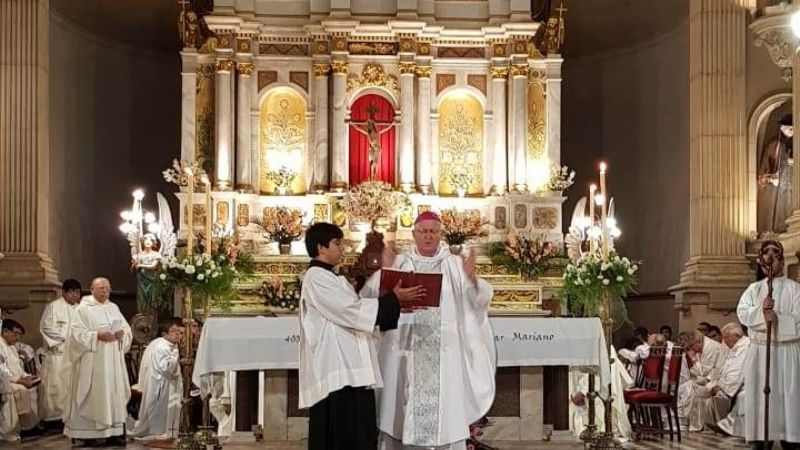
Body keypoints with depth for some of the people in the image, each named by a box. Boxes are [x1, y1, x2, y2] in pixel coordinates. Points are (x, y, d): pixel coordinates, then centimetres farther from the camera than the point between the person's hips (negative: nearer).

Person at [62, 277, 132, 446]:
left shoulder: (114, 308, 15)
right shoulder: (83, 309, -3)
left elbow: (127, 329, 13)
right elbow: (77, 333, -12)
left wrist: (122, 334, -9)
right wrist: (97, 336, -22)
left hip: (113, 361, 6)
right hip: (92, 361, -6)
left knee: (114, 392, 4)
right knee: (93, 395, -6)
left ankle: (113, 432, 9)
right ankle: (89, 433, -2)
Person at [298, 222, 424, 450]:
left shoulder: (331, 279, 22)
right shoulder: (316, 278, -8)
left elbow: (353, 313, 18)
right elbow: (353, 311, -15)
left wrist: (395, 302, 8)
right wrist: (394, 299, -8)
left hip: (350, 368, 10)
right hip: (336, 371, -10)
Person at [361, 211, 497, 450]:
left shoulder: (455, 265, 9)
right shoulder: (399, 263, 8)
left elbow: (478, 299, 2)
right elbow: (372, 296, -2)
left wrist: (472, 277, -17)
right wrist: (384, 271, -19)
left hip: (444, 353, 0)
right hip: (406, 350, 0)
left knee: (446, 410, -1)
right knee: (404, 410, 0)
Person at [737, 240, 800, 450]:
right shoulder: (753, 289, 13)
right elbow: (742, 312, -2)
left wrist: (778, 320, -21)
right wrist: (761, 312, -19)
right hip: (759, 352, 3)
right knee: (759, 396, 2)